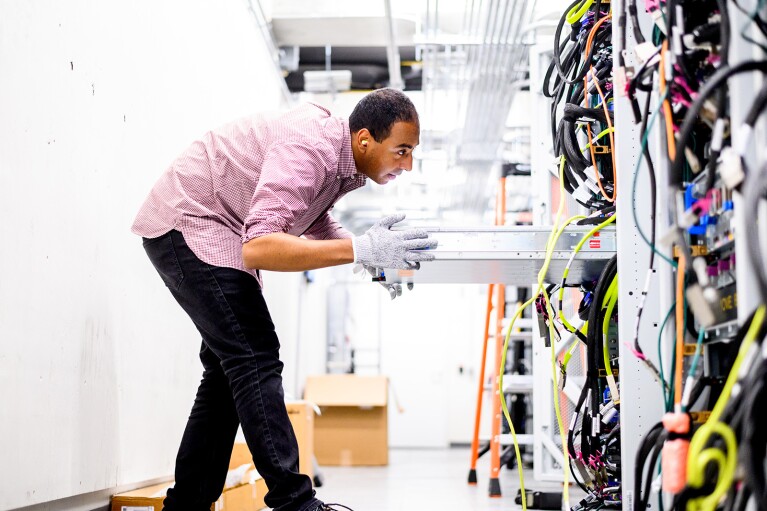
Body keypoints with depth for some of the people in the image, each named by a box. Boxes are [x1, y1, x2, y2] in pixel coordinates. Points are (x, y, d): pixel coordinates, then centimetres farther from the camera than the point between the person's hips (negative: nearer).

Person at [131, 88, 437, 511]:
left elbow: (315, 226, 13)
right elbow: (258, 248, -38)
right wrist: (360, 249, -43)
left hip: (217, 231, 10)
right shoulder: (310, 149, -29)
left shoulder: (342, 158, 0)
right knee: (255, 359, -16)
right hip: (187, 223, -10)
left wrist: (375, 252, -3)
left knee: (231, 368, 11)